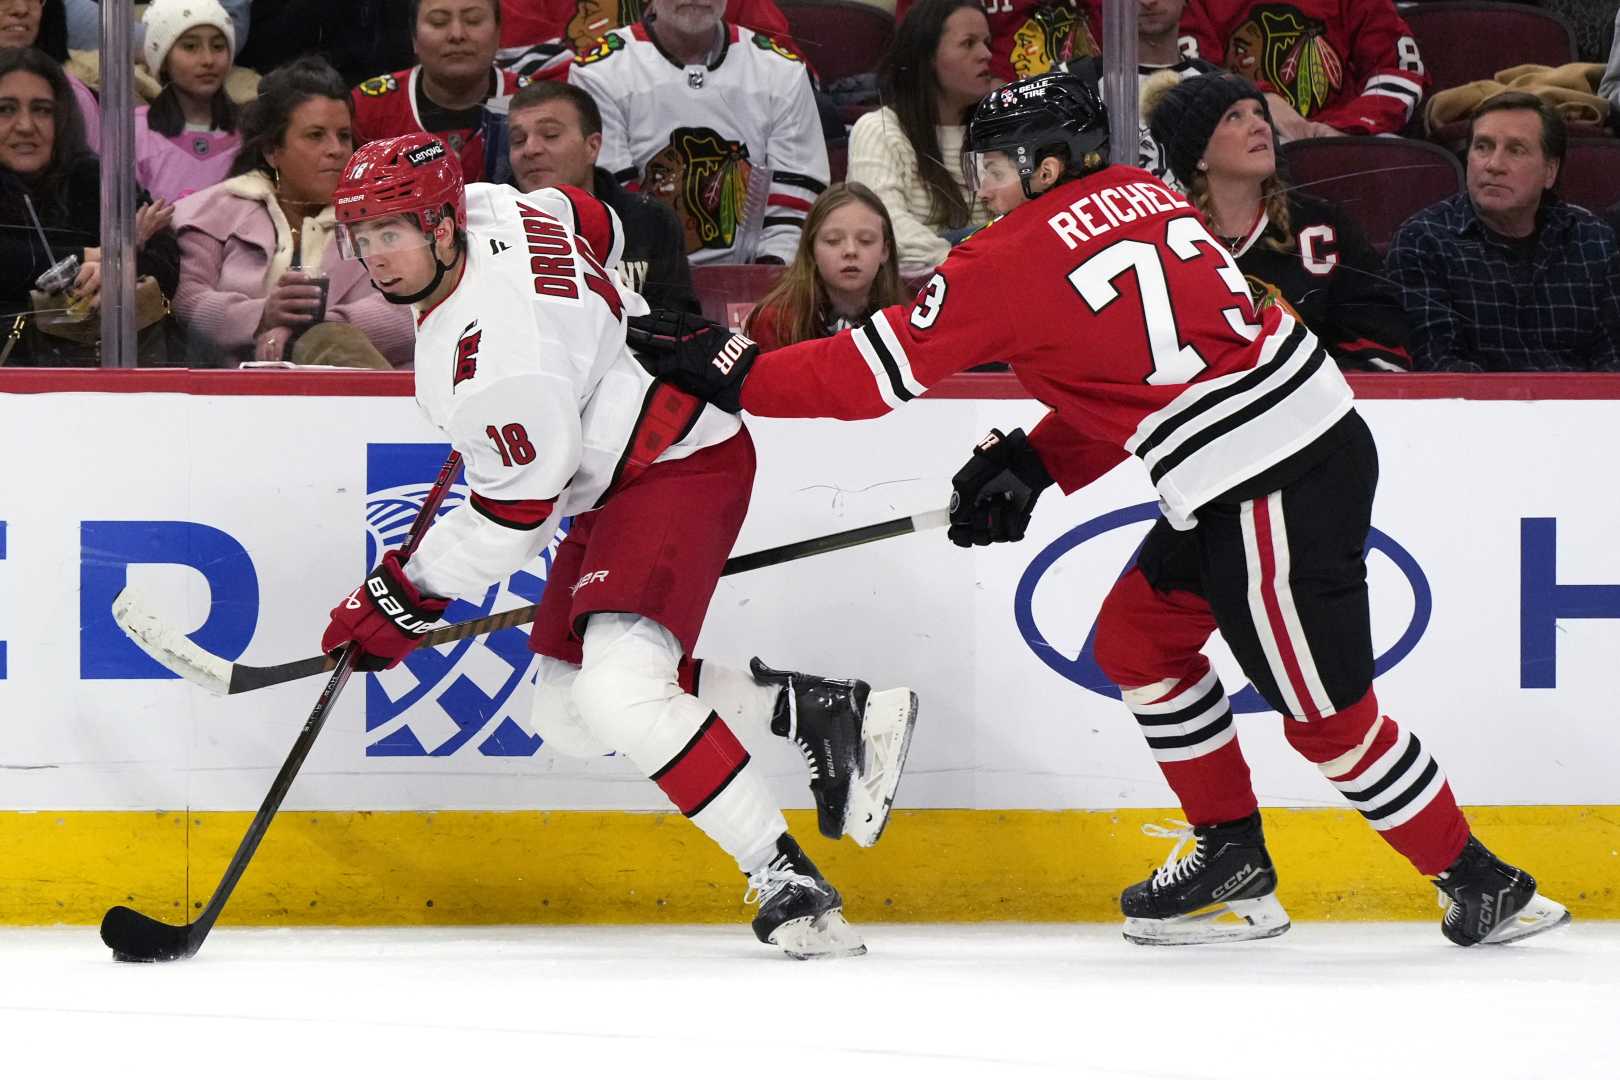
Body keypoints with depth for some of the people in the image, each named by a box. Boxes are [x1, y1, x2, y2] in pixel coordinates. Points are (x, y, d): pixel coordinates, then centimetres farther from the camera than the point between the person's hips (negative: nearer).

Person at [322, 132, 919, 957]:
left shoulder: (495, 348, -30)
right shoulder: (481, 206, -4)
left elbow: (513, 516, -23)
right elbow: (596, 225, 17)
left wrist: (405, 598, -14)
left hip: (679, 467, -11)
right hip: (617, 475, 11)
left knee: (616, 691, -29)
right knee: (568, 717, 11)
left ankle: (786, 881, -21)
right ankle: (818, 711, 14)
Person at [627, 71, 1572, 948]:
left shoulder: (1014, 257, -9)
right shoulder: (1144, 196, 13)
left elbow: (882, 367, -4)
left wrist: (731, 372, 4)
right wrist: (1036, 463, 17)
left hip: (1267, 492, -9)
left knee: (1326, 710, 0)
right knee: (1138, 639, 19)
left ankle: (1484, 886, 7)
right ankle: (1233, 860, 24)